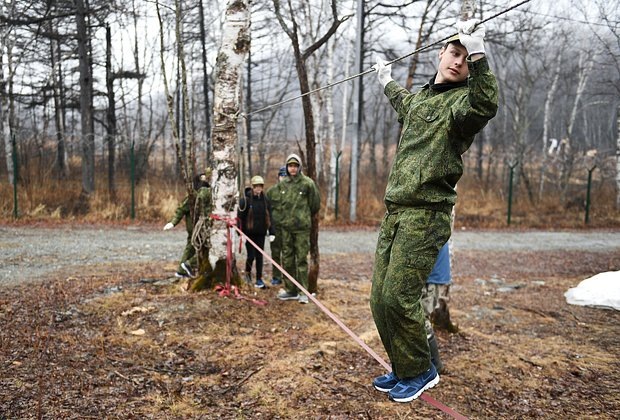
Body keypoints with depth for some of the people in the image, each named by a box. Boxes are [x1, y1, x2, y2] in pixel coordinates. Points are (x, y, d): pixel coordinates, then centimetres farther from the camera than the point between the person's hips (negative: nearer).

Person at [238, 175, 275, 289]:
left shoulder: (265, 200, 6)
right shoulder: (245, 200, -7)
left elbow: (269, 217, 8)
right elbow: (240, 217, -8)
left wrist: (272, 232, 2)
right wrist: (241, 232, -14)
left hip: (261, 233, 4)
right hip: (249, 233, -4)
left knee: (259, 256, 7)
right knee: (251, 255, -2)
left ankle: (259, 280, 14)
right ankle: (247, 272, 27)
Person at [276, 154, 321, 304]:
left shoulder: (308, 183, -5)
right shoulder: (283, 183, 7)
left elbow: (316, 205, 3)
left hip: (302, 227, -4)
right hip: (286, 227, 5)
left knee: (301, 259, -3)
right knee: (287, 259, 9)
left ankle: (303, 292, 3)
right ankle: (290, 290, 19)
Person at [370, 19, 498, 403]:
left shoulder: (462, 99, -3)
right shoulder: (420, 97, 20)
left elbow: (486, 105, -30)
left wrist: (478, 56, -40)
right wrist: (387, 81, 62)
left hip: (425, 215, -7)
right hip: (394, 212, 8)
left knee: (398, 297, -12)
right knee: (380, 299, 6)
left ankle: (420, 371, 12)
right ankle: (403, 369, 24)